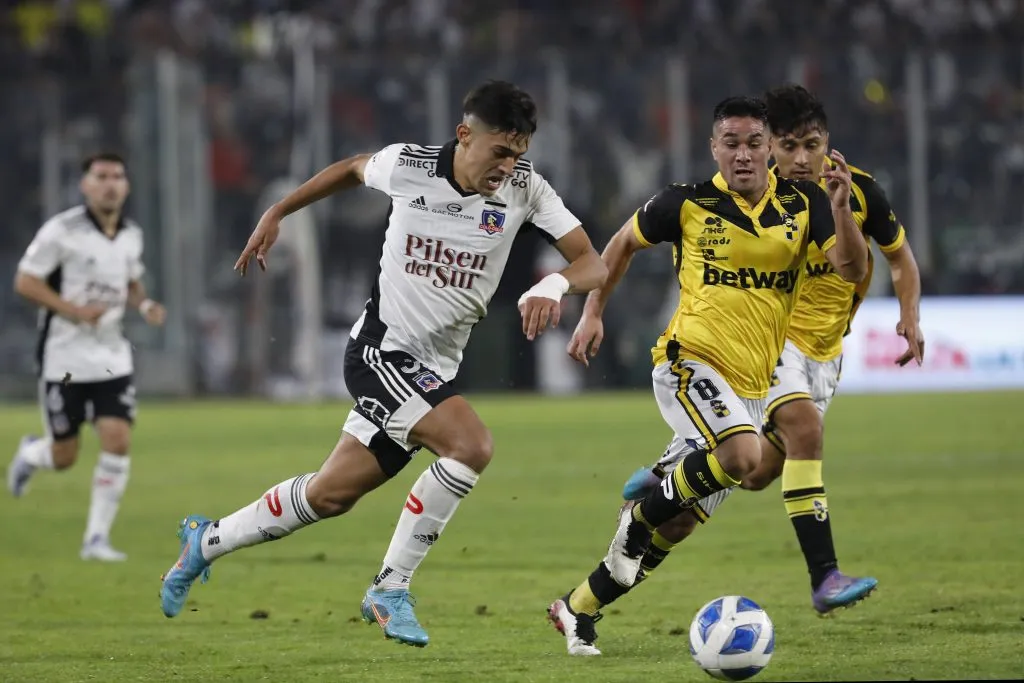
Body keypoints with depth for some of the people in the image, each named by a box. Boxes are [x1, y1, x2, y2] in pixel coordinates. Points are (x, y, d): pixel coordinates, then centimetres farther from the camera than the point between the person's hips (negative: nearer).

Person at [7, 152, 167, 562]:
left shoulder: (131, 236, 6)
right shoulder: (62, 231, -12)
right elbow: (24, 282, -11)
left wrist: (145, 305, -1)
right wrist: (73, 310, -22)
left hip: (112, 358, 4)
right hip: (64, 357, -4)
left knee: (118, 442, -12)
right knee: (64, 458, 3)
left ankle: (97, 538, -2)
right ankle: (30, 454, 41)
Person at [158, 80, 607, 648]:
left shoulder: (524, 187, -7)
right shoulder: (406, 165, -12)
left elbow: (592, 264, -10)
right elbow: (354, 169, 12)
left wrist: (554, 284, -32)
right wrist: (276, 213, 17)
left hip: (433, 371, 5)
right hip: (381, 350, -5)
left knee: (330, 496, 12)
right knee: (471, 445, -27)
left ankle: (206, 542, 34)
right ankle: (391, 589, -14)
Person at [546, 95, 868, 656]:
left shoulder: (802, 204, 2)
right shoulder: (688, 204, -4)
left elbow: (851, 269, -9)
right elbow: (624, 243, 13)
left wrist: (840, 206, -25)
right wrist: (592, 312, 10)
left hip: (752, 382, 4)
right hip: (690, 361, -4)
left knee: (679, 522, 7)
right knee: (742, 455, -33)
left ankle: (578, 609, 22)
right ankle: (641, 514, -8)